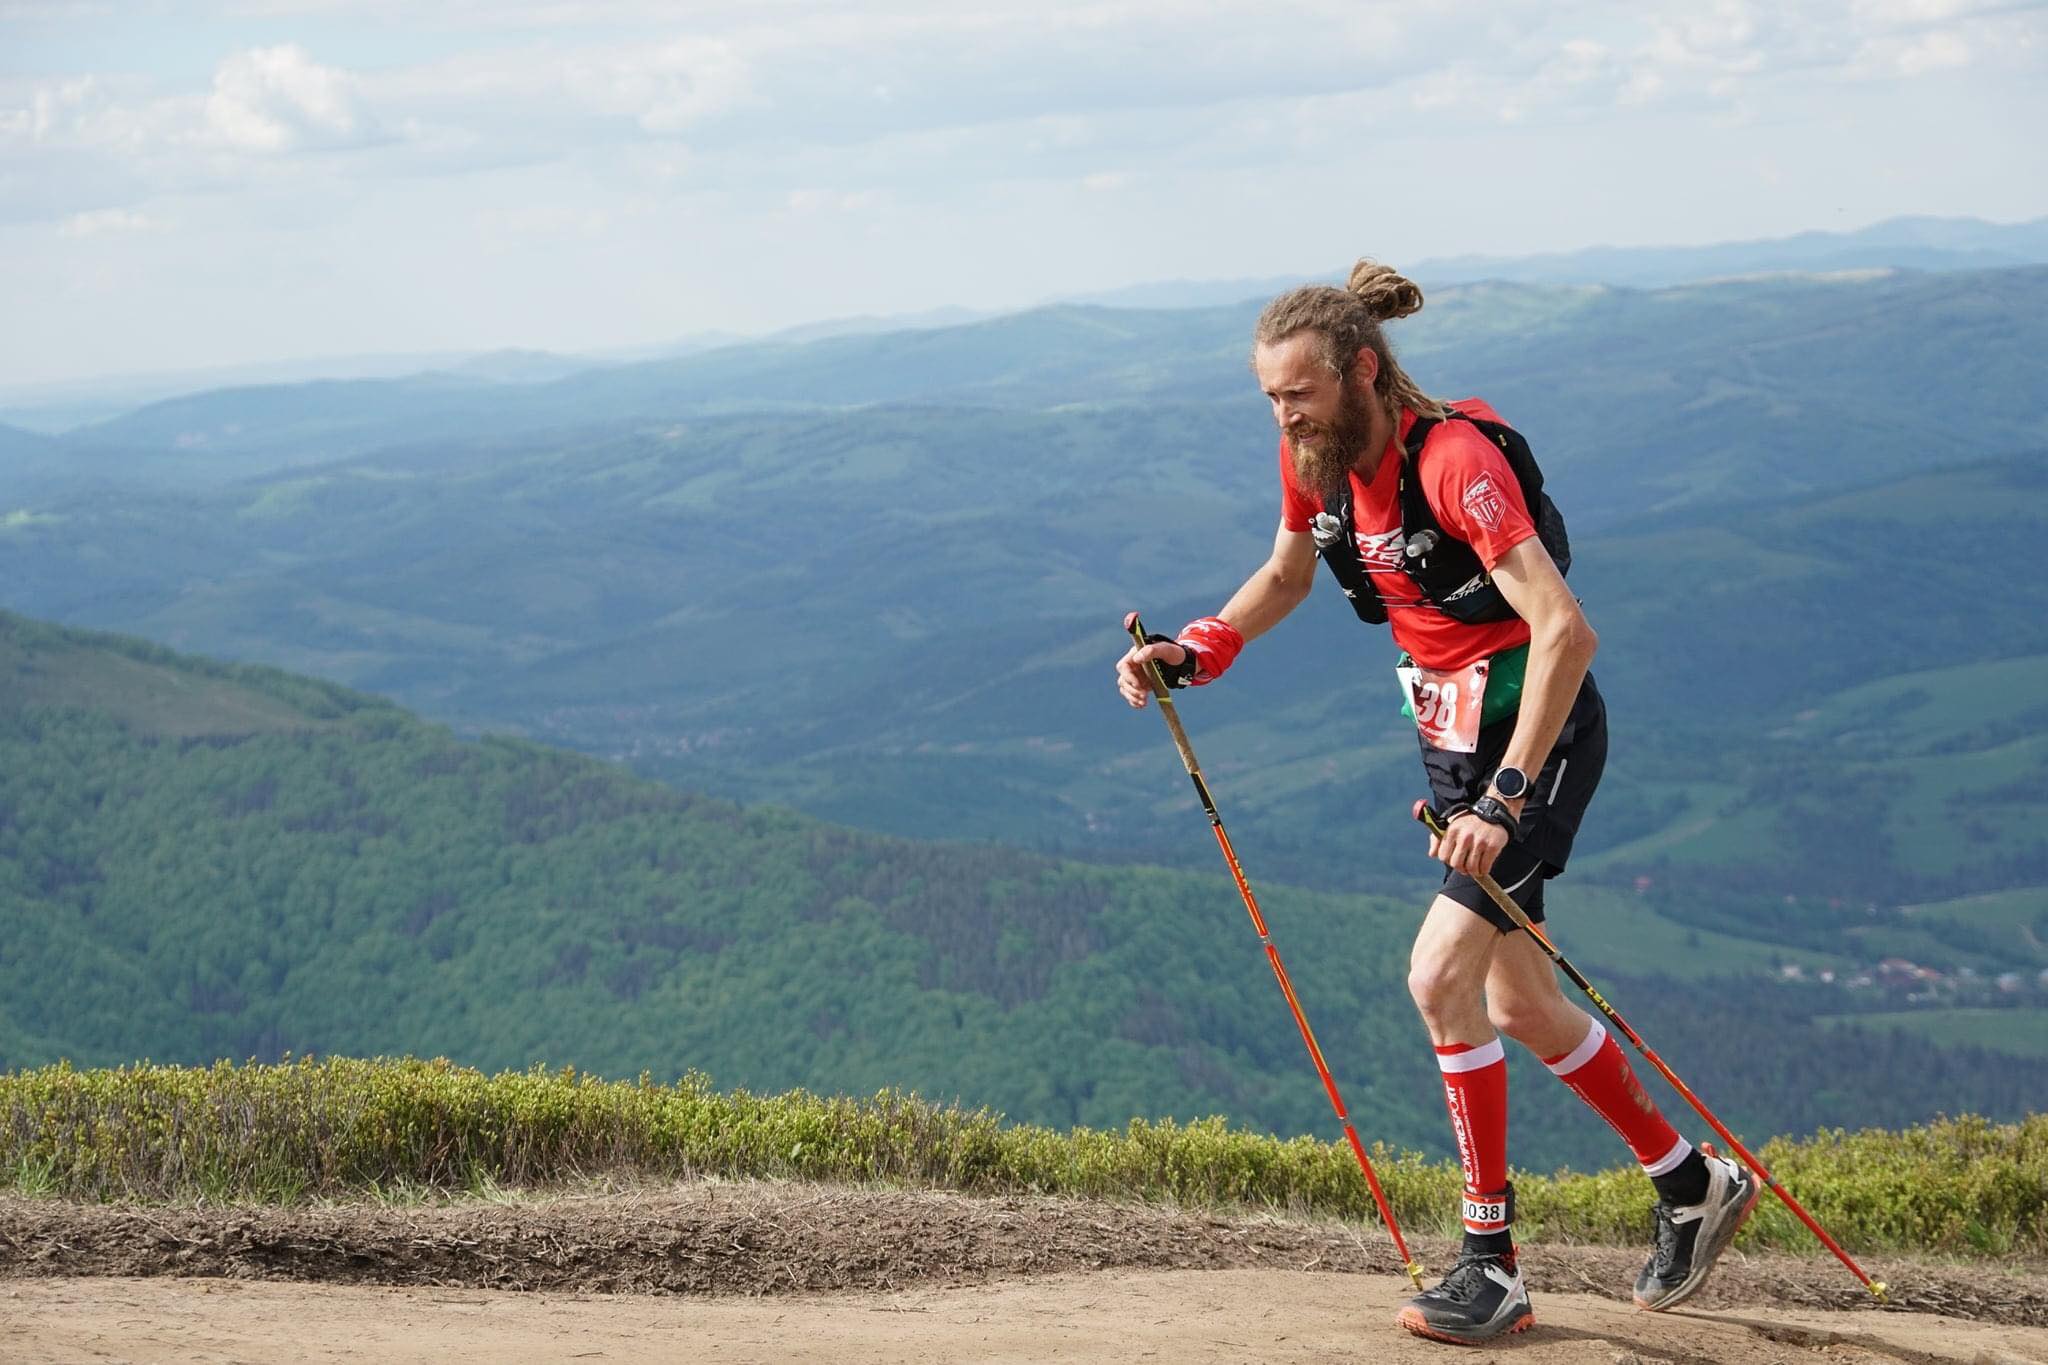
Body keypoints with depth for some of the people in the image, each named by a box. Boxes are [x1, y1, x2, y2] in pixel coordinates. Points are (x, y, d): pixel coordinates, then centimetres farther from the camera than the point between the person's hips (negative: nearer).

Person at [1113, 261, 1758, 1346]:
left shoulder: (1454, 457, -26)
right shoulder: (1317, 458, -2)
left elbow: (1564, 630, -32)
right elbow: (1285, 578, 19)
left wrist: (1509, 795, -37)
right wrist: (1192, 653, 2)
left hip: (1537, 729, -9)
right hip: (1450, 734, 9)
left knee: (1441, 971, -18)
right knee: (1516, 1002, 14)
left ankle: (1493, 1263, -7)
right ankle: (1693, 1186, 33)